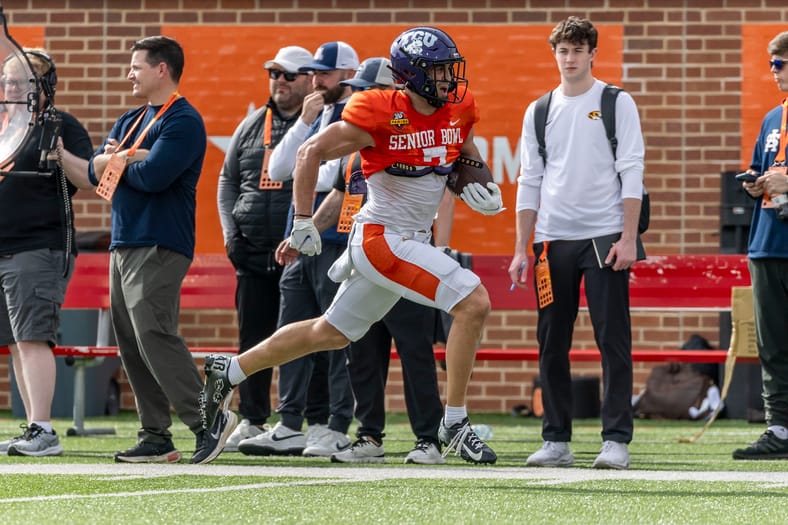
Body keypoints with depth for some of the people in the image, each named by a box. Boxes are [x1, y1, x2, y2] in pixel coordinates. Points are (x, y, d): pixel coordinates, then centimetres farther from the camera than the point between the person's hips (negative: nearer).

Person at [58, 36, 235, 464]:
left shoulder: (182, 122, -8)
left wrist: (118, 161, -1)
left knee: (153, 336, -20)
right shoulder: (130, 123, 21)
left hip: (160, 247, -9)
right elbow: (92, 176, 17)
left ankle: (209, 420, -19)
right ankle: (156, 438, 8)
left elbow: (152, 176, -20)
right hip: (123, 247, 9)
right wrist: (58, 152, -2)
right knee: (131, 345, 6)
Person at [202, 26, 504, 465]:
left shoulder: (460, 109, 2)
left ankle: (230, 371, 33)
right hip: (382, 238, -8)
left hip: (414, 242, 8)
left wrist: (478, 185, 2)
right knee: (474, 302, -20)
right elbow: (311, 153, -12)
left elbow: (467, 152, 23)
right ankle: (455, 424, -11)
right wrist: (303, 222, -11)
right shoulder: (380, 114, -18)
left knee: (331, 333, 19)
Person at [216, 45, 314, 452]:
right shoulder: (251, 126, 15)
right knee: (252, 338, 6)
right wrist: (230, 232, 8)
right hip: (253, 251, 5)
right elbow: (228, 181, 20)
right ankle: (252, 420, 13)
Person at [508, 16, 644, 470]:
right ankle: (557, 441, 10)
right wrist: (522, 249, 8)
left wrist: (628, 238, -12)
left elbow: (632, 174, -4)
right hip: (553, 240, 4)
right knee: (552, 343, 4)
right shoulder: (539, 112, 13)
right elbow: (530, 184, 14)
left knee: (613, 340, -6)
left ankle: (617, 440, -5)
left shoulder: (617, 104, 2)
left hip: (604, 237, -4)